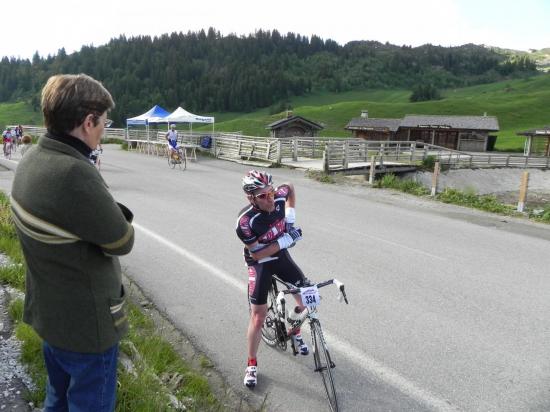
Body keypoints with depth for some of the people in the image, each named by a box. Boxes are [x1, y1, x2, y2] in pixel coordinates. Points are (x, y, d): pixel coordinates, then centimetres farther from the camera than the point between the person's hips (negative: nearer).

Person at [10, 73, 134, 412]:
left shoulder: (31, 160, -2)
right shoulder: (75, 174, -32)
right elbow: (122, 241, -21)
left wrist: (107, 209, -10)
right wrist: (116, 211, -4)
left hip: (49, 311, 9)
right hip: (87, 321, -8)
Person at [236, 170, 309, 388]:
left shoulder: (279, 197, -20)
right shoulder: (245, 221, -32)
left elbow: (290, 188, 6)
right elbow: (256, 254, -24)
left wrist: (291, 215, -3)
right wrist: (284, 241, -29)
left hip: (281, 256, 5)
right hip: (259, 263, -5)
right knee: (258, 317, -4)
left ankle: (295, 333, 36)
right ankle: (251, 364, 16)